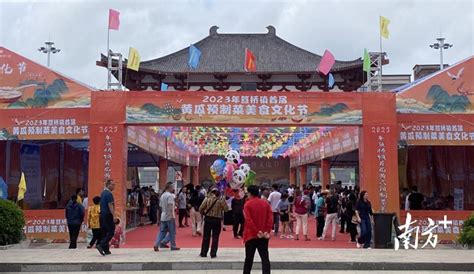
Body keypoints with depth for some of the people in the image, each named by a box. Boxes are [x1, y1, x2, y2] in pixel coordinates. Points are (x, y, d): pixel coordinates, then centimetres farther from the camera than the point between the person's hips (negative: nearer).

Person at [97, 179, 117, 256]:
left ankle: (106, 250, 12)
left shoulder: (103, 193, 16)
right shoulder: (109, 194, -14)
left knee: (104, 232, 10)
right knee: (111, 232, -6)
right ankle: (101, 245, -16)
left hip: (102, 214, 10)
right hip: (108, 215, -10)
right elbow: (110, 205, -20)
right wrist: (114, 216, -22)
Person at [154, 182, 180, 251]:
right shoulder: (170, 195, -12)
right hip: (169, 217, -8)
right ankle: (173, 246, 9)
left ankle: (156, 244, -4)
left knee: (162, 232, 8)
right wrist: (173, 215, -27)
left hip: (163, 216, 8)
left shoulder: (162, 195, 15)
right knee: (172, 232, 3)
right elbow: (171, 206, -23)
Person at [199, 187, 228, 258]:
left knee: (206, 237, 11)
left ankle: (203, 253, 15)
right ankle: (213, 253, 4)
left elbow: (201, 209, -6)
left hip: (208, 219, 1)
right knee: (215, 237, 5)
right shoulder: (221, 199, -8)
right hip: (217, 220, -1)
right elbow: (226, 209, -5)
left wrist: (204, 214, 11)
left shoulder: (207, 198, -4)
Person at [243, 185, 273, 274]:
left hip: (251, 235, -3)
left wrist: (257, 232, -13)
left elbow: (248, 220, -16)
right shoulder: (266, 203, 6)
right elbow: (270, 218, -2)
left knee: (249, 258, 9)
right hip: (264, 236, 3)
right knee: (265, 258, -1)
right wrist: (267, 231, -6)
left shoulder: (248, 204, -6)